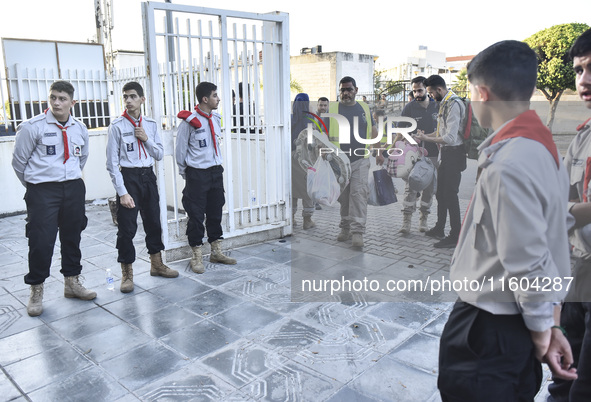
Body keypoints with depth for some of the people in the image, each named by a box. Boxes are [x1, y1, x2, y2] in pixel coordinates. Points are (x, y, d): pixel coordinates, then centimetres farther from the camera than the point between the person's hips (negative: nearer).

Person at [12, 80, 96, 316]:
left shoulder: (80, 129, 5)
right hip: (43, 191, -4)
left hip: (73, 189, 5)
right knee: (41, 241, -4)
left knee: (72, 237, 13)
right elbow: (19, 161, -1)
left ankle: (72, 283, 29)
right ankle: (36, 291, 15)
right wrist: (35, 187, 7)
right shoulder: (32, 127, -9)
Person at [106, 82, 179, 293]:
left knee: (153, 222, 14)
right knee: (127, 227, -2)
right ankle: (127, 274, 13)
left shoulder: (151, 125, 7)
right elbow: (112, 163, -9)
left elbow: (159, 155, 10)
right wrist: (122, 192, -14)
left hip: (148, 176, 5)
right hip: (128, 177, -5)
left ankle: (156, 264, 32)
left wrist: (146, 139, -7)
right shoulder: (117, 126, -7)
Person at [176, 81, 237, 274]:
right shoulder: (189, 121, -12)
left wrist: (218, 167, 13)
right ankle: (197, 256, 12)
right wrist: (186, 174, 0)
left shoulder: (216, 119, 8)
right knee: (196, 215, 0)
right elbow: (180, 150, -5)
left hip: (216, 172, 7)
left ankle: (216, 252, 26)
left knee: (216, 212, 13)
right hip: (197, 174, -6)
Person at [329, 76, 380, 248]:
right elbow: (324, 134, 3)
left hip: (360, 159, 0)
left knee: (359, 193, -10)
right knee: (343, 196, 6)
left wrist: (379, 153, 15)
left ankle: (358, 232, -11)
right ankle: (345, 228, 20)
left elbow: (373, 130, 19)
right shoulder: (332, 109, 5)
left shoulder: (364, 108, 12)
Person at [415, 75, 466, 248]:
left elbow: (450, 138, -24)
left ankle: (455, 236, 6)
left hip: (454, 154, -10)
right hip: (446, 154, 10)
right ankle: (439, 229, 32)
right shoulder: (444, 103, 11)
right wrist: (425, 135, 9)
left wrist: (427, 139, -16)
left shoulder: (454, 104, -19)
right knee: (441, 193, 18)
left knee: (450, 194, -4)